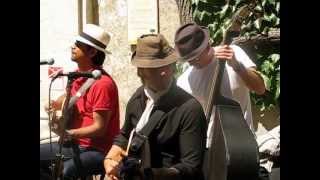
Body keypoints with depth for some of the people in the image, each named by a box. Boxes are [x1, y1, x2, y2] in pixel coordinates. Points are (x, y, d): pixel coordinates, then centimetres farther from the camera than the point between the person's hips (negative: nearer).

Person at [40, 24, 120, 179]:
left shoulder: (103, 84, -20)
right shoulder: (77, 76, 5)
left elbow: (99, 128, -20)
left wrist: (68, 134, -31)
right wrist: (55, 105, 1)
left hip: (99, 151, -9)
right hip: (75, 145, 9)